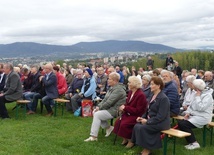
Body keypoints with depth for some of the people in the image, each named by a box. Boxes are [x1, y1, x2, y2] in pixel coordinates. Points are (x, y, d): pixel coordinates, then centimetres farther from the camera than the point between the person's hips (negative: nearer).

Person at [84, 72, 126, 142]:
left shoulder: (118, 89, -21)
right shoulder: (112, 88, 12)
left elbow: (109, 102, -24)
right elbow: (105, 99, 15)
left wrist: (100, 108, -13)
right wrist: (98, 106, 1)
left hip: (114, 111, -11)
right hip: (109, 108, 11)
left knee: (97, 115, -20)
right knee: (94, 112, 2)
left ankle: (93, 136, -16)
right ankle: (108, 128, 8)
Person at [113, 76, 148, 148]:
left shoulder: (141, 95, -21)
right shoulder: (130, 92, 4)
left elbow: (138, 110, -21)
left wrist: (125, 108, -21)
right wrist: (123, 107, -6)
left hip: (137, 115, -8)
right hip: (128, 113, 8)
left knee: (124, 124, -26)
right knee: (118, 122, -10)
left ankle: (130, 140, -4)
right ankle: (125, 139, 7)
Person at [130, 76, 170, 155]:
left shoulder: (163, 98, -16)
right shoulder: (153, 96, 12)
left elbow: (160, 116, -21)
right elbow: (149, 110, 19)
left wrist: (147, 121, -19)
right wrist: (142, 117, 2)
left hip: (161, 123, -8)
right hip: (152, 120, 8)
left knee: (141, 128, -24)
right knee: (136, 126, -13)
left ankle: (147, 148, -5)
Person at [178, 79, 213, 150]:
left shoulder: (208, 95, -15)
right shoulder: (197, 94, 11)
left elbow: (200, 108, -25)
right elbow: (191, 104, 15)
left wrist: (198, 96, -19)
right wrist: (188, 113, 0)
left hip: (202, 118, -9)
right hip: (194, 115, 9)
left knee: (183, 124, -23)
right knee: (180, 122, -10)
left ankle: (194, 143, -11)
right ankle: (191, 141, 1)